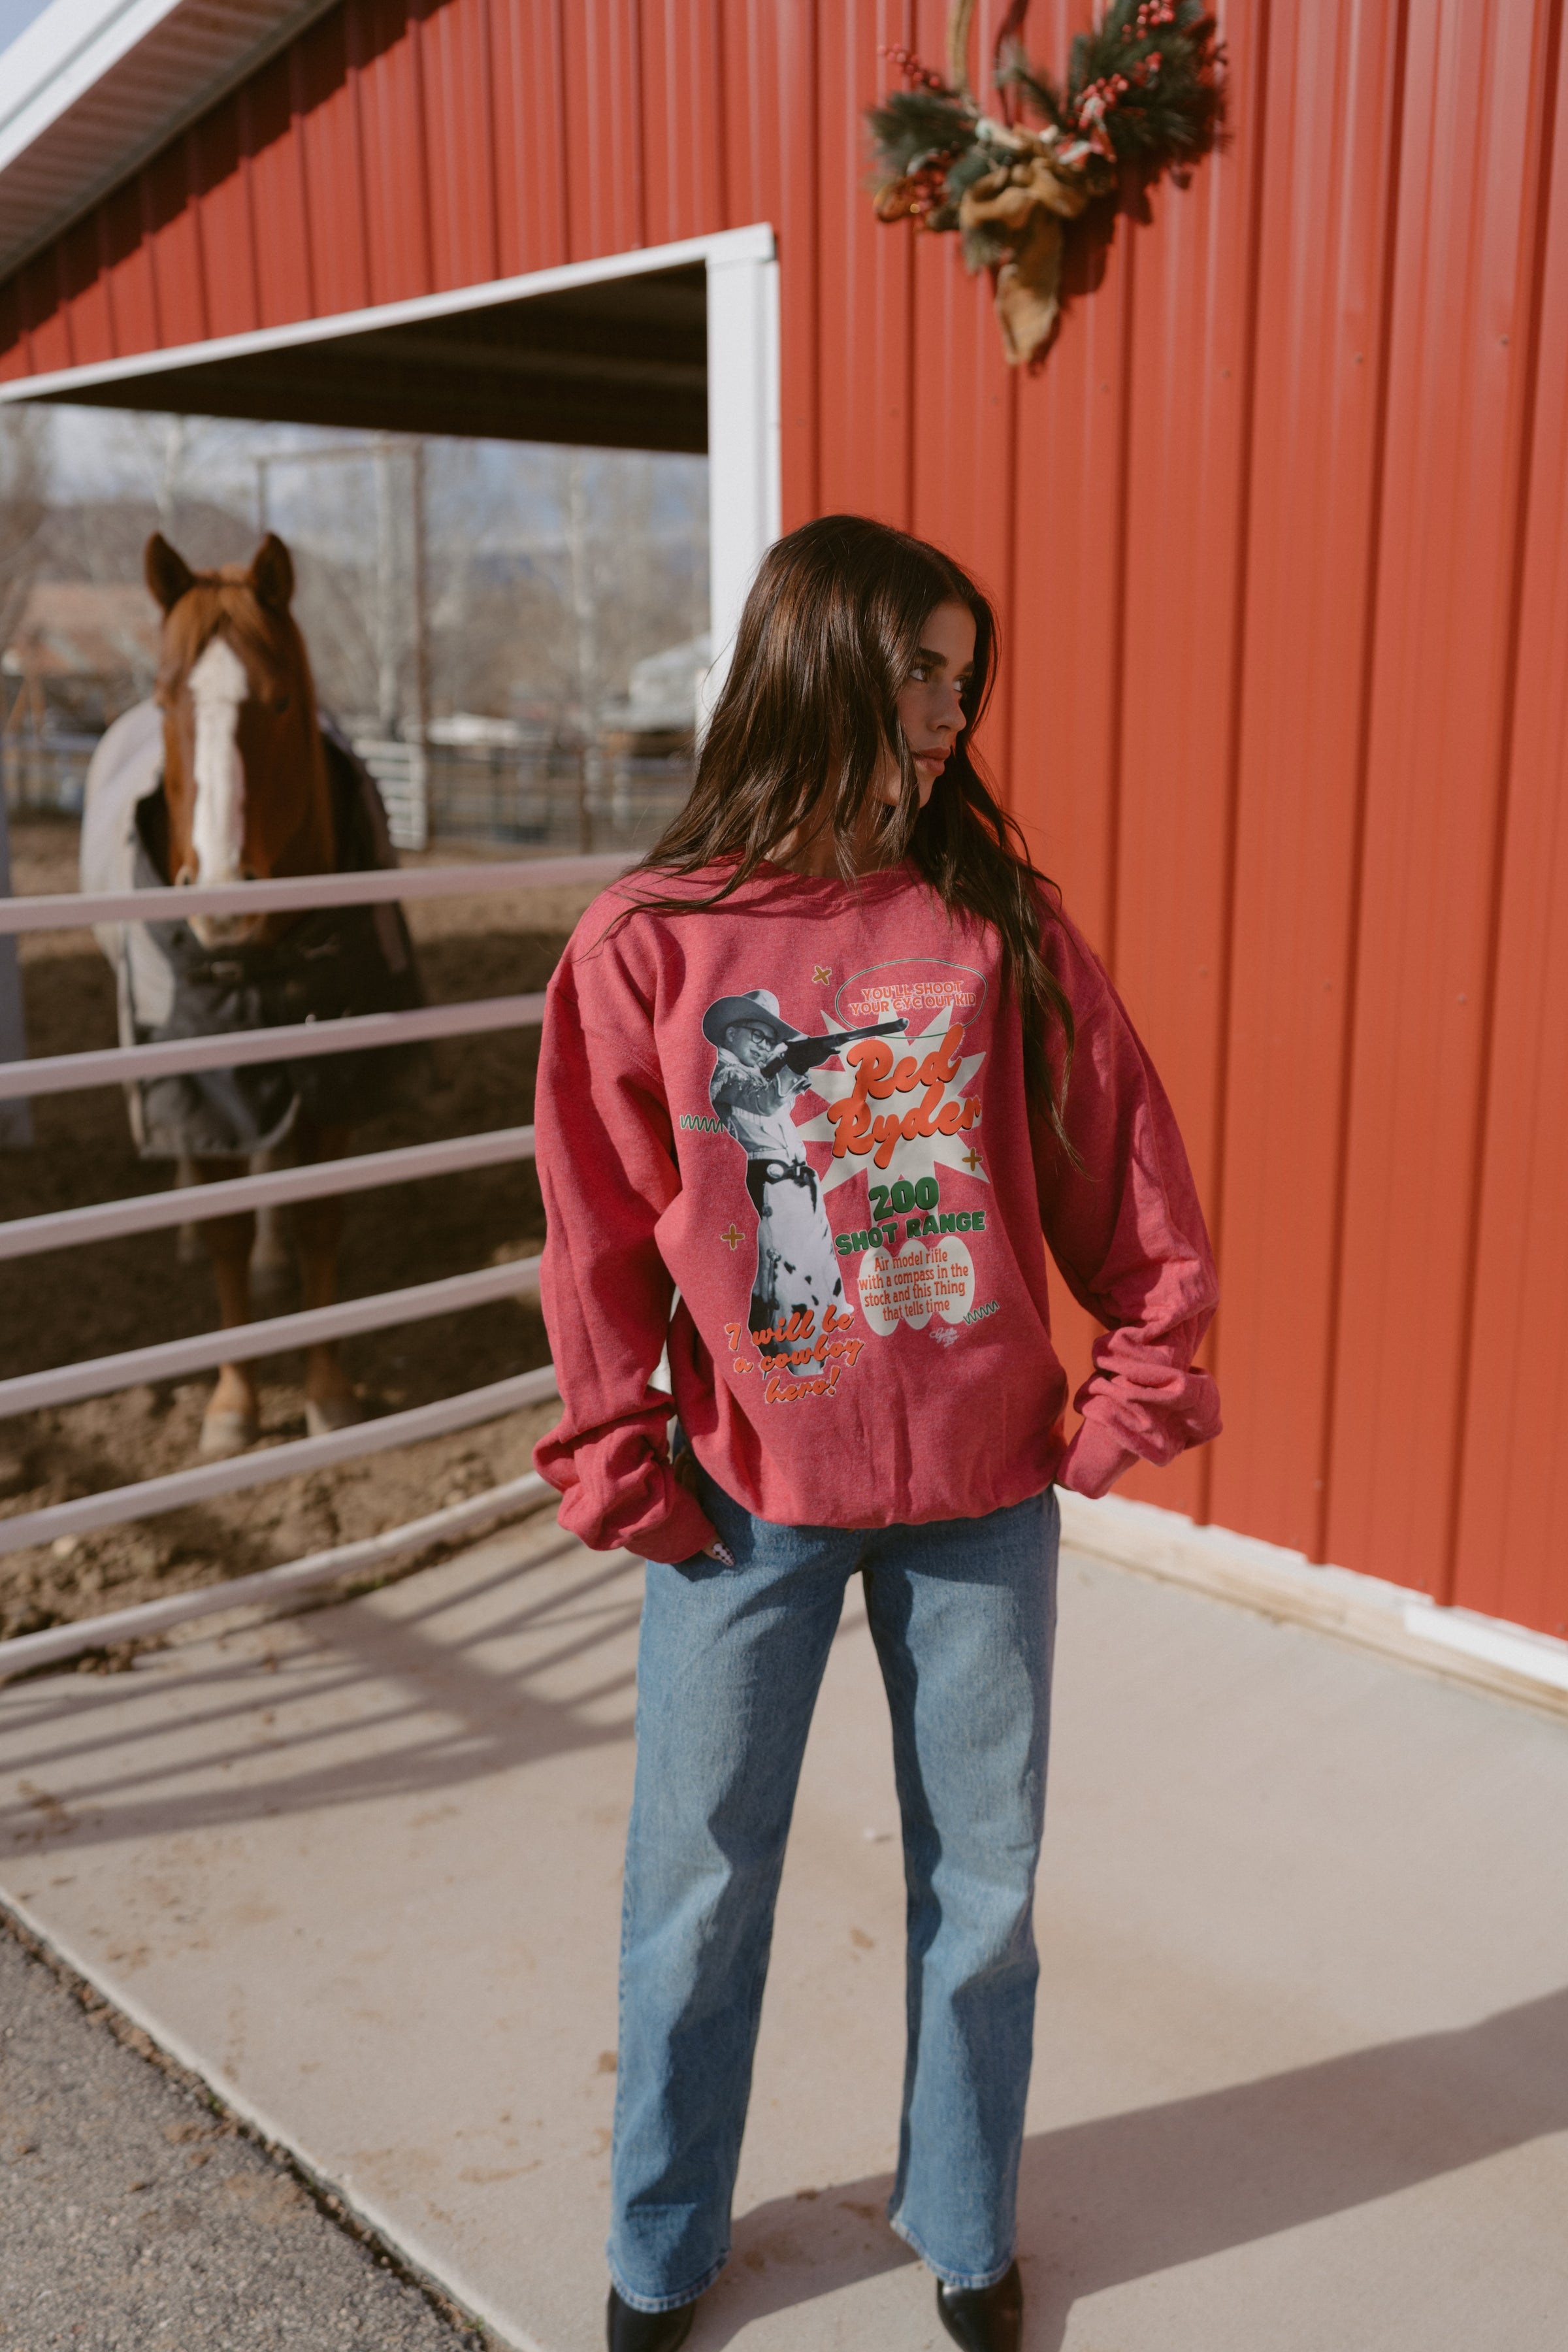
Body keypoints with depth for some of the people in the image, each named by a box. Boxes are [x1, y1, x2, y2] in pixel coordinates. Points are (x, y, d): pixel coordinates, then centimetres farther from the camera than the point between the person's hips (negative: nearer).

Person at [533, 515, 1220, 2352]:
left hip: (982, 1492, 2)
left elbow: (1127, 1177, 2)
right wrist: (622, 1467, -4)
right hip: (748, 1502, -1)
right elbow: (597, 1235, -3)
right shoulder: (646, 943, -8)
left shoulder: (1005, 925, -3)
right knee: (698, 1891, 13)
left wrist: (1131, 1398, 0)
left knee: (983, 1885, 15)